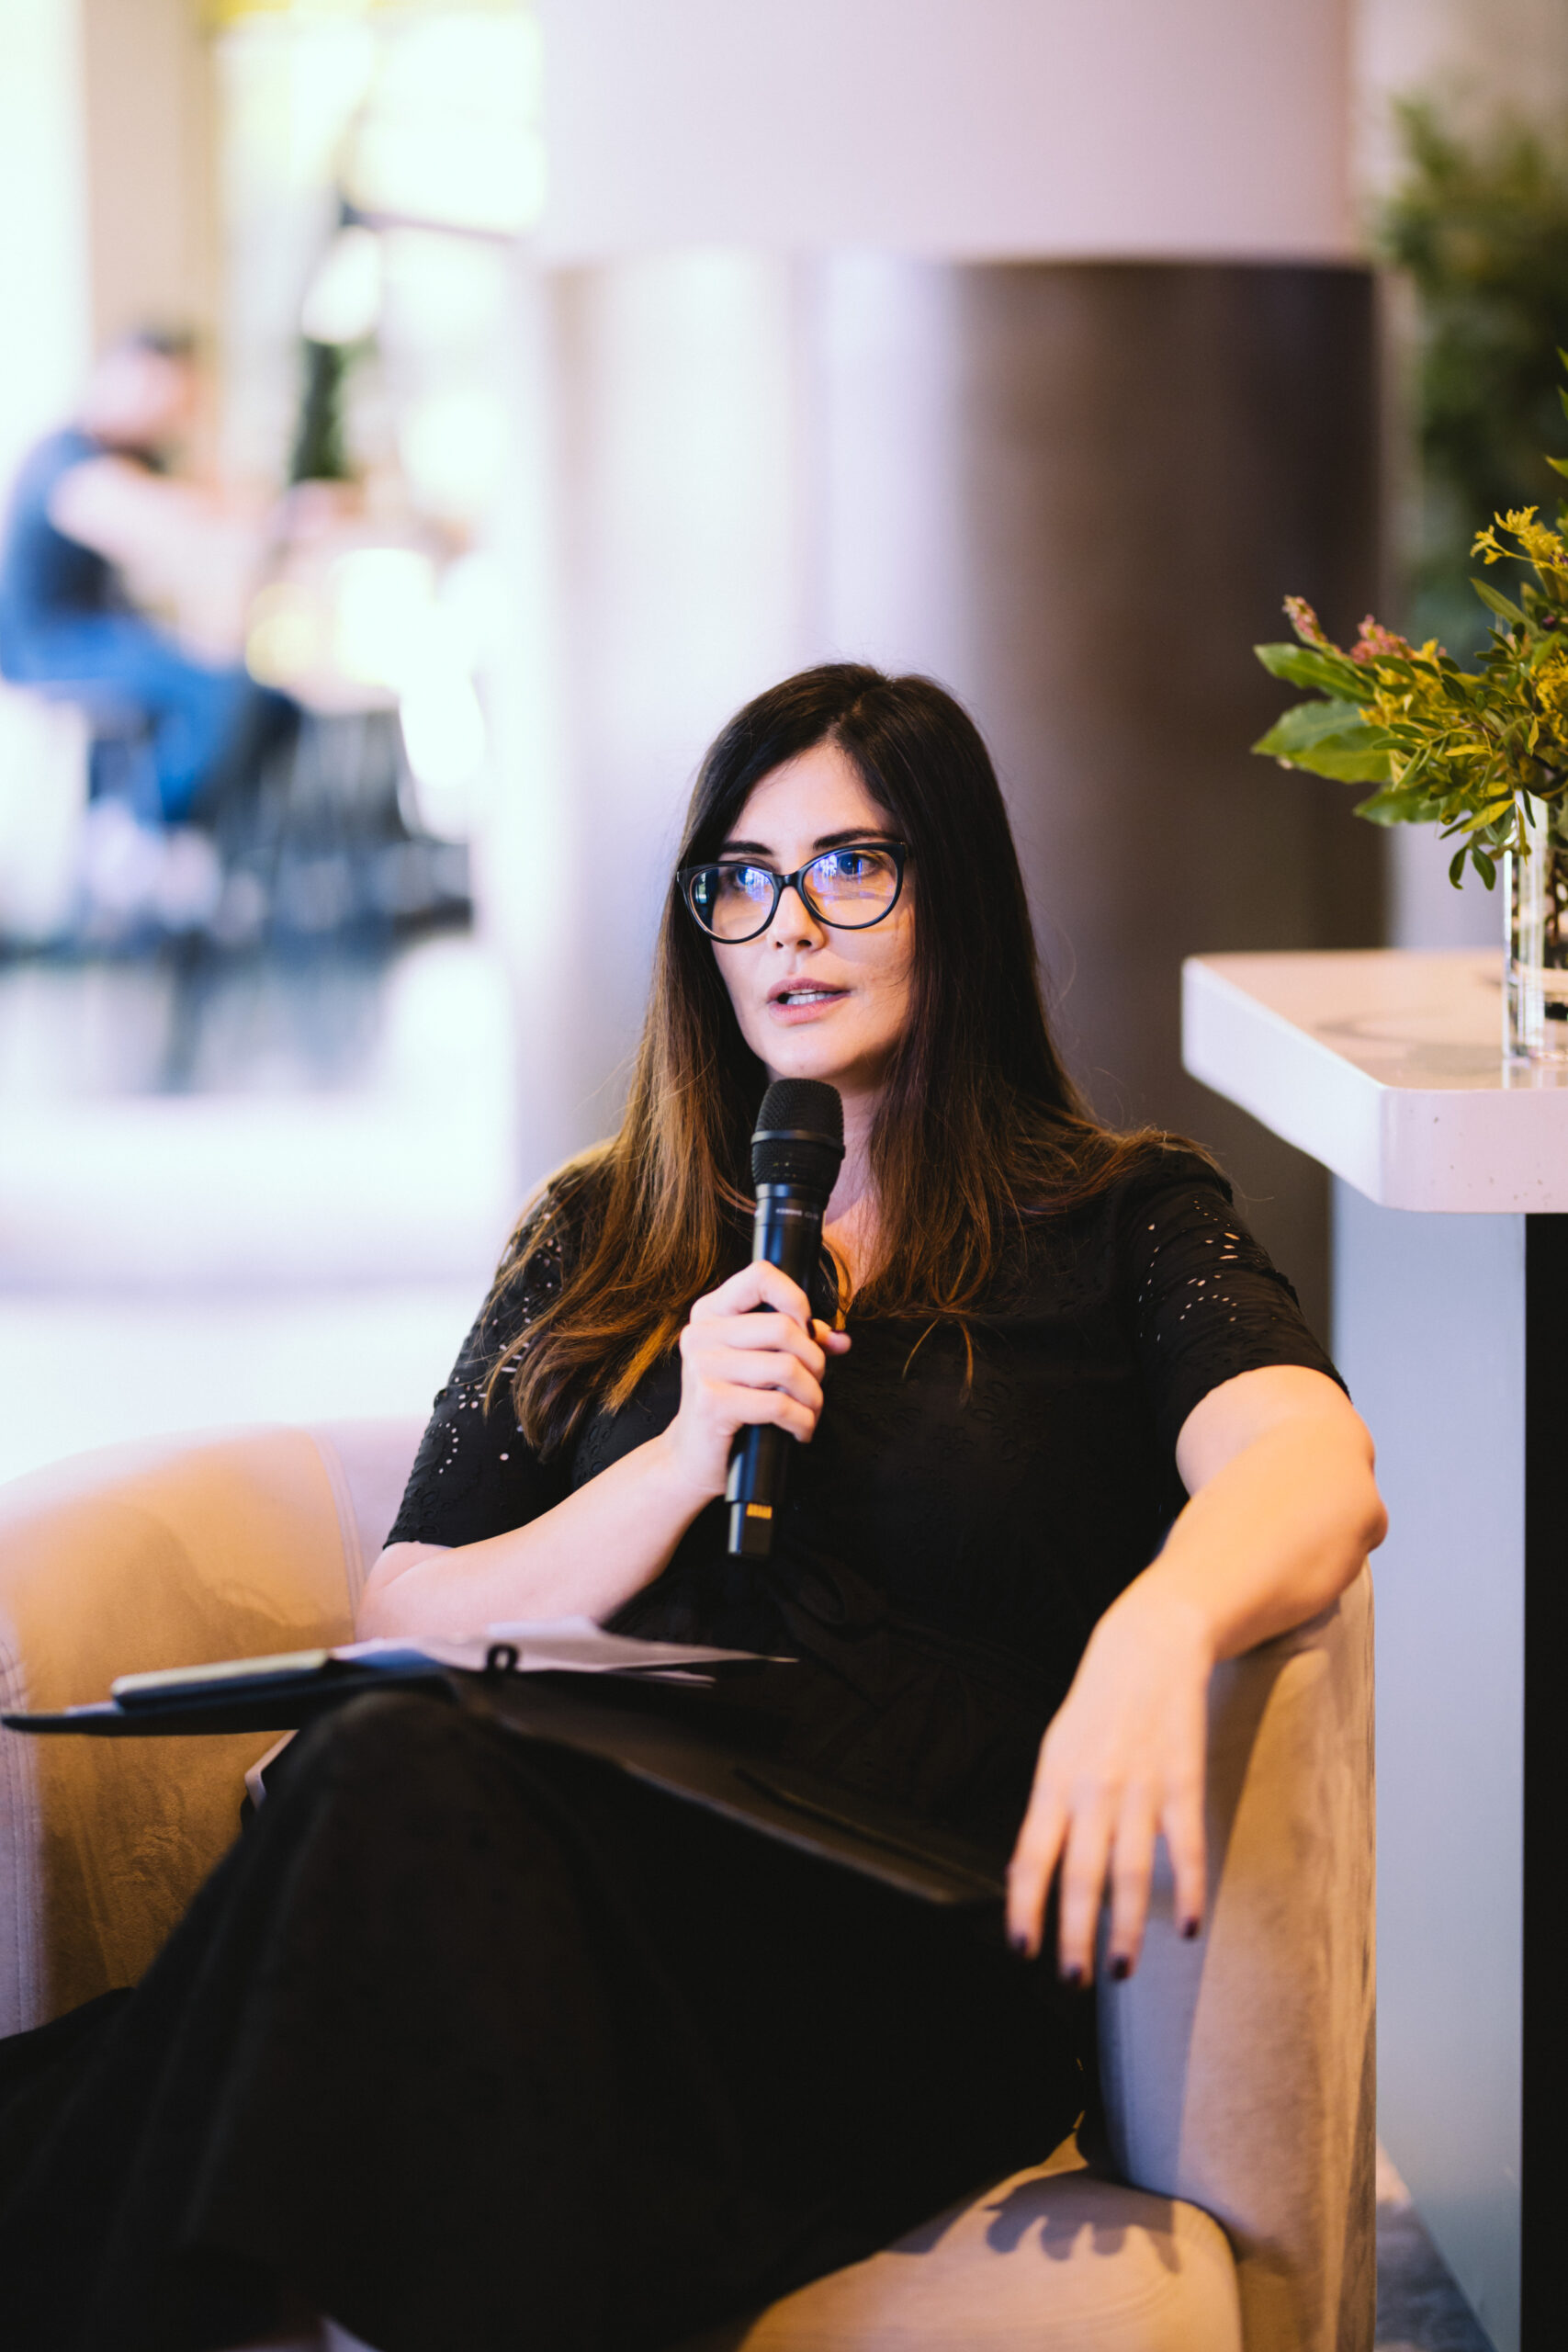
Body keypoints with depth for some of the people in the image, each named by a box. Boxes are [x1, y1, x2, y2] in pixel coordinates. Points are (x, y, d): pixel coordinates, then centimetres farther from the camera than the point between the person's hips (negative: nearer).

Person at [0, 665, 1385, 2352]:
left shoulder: (1118, 1221, 15)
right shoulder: (594, 1243, 25)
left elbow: (1317, 1475, -8)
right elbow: (398, 1636, 15)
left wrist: (1158, 1630, -32)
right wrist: (682, 1466, -2)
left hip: (897, 1964, -3)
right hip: (591, 1848, 3)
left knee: (416, 1787, -34)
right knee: (400, 1764, -35)